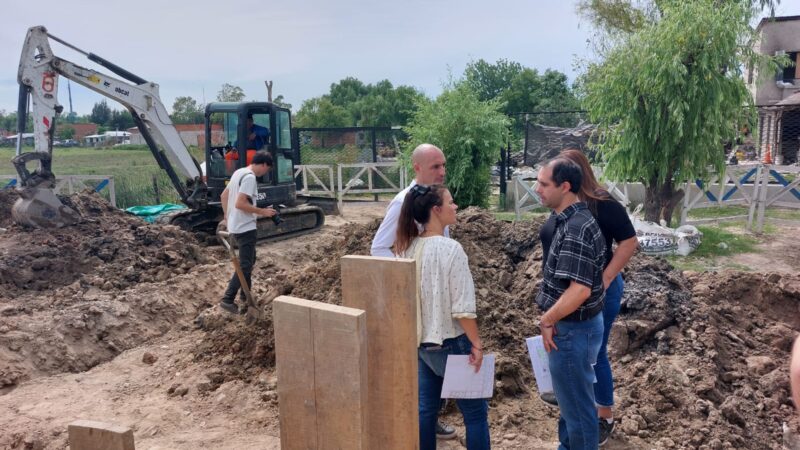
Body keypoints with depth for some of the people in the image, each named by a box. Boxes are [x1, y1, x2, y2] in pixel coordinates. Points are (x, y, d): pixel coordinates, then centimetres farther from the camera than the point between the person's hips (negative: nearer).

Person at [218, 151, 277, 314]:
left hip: (236, 225, 10)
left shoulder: (239, 172, 11)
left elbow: (224, 195, 18)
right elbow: (240, 204, -26)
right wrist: (262, 211, -18)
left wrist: (227, 217, 23)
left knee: (248, 261, 20)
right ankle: (227, 299, -4)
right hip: (245, 227, -10)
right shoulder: (250, 177, -19)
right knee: (245, 265, -5)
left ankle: (245, 297, 28)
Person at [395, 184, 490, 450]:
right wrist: (476, 344, -9)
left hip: (422, 342, 7)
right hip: (451, 342, -7)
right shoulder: (450, 249, -19)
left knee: (426, 409, 15)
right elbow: (462, 307, -19)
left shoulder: (408, 248, 2)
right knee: (475, 412, 6)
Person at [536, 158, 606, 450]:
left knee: (577, 404, 6)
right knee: (569, 398, 24)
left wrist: (546, 320, -18)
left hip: (573, 329, -10)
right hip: (570, 326, 10)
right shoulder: (571, 220, 8)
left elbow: (579, 290, -31)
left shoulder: (576, 228, -24)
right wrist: (552, 319, 14)